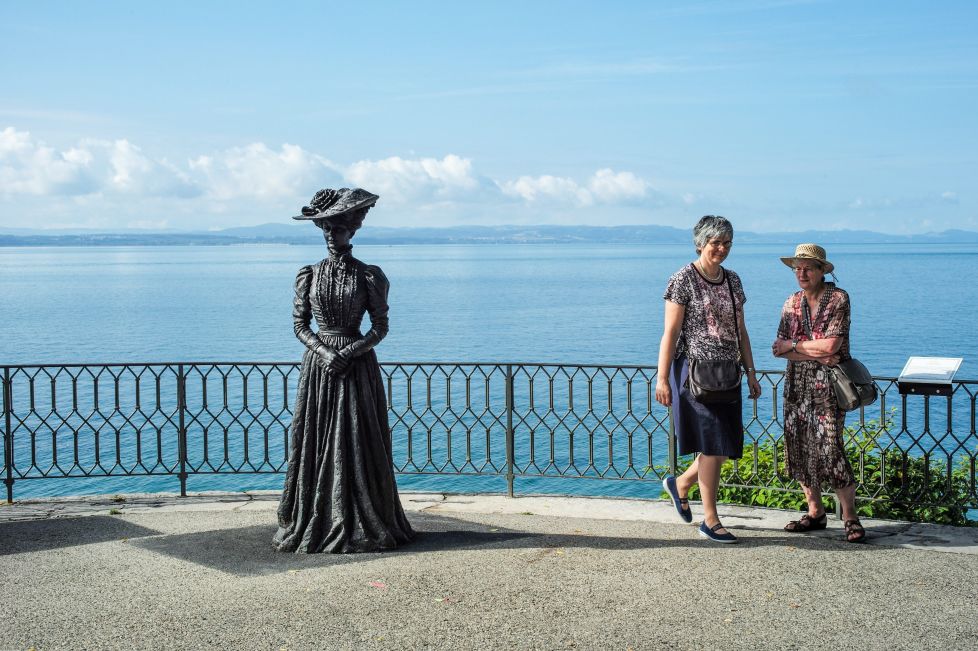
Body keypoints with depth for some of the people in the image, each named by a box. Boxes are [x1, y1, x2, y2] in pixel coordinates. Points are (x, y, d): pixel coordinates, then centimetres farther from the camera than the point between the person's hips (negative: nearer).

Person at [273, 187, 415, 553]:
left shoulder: (368, 276, -1)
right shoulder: (309, 275, 5)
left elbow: (380, 327, -2)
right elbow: (300, 325, 5)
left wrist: (348, 353, -15)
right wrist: (323, 351, -13)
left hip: (358, 366, -2)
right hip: (318, 365, 2)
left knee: (358, 448, 0)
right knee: (315, 446, 3)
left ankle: (361, 526, 9)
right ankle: (314, 525, 11)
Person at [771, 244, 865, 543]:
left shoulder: (838, 299, -5)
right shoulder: (791, 303, 10)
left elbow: (831, 345, -15)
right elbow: (779, 348, 0)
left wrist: (794, 344, -5)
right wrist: (816, 354, -12)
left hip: (827, 385, -6)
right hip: (797, 384, 6)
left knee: (829, 448, -12)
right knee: (799, 448, 6)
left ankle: (850, 518, -2)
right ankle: (815, 513, 18)